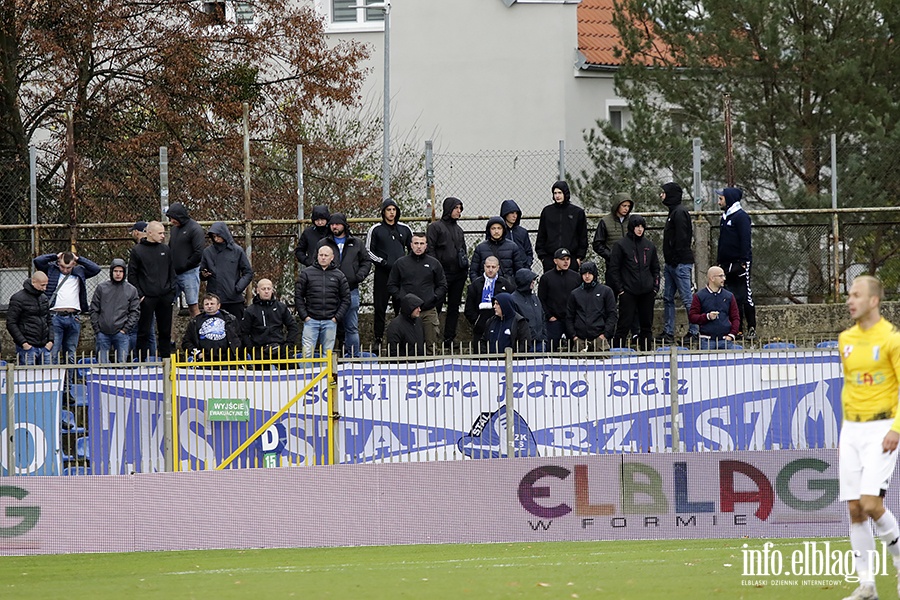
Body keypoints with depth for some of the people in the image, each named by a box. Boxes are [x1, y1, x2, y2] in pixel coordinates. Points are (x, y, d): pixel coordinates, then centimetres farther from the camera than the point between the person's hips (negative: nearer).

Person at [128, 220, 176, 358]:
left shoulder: (166, 249, 10)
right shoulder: (137, 250, -3)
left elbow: (172, 272, 17)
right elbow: (132, 275, -2)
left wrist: (172, 290, 6)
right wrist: (138, 294, -8)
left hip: (165, 297, 4)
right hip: (147, 298, -4)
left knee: (165, 331, 8)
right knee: (144, 331, -2)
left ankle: (166, 358, 14)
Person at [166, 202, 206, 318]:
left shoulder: (195, 229, -10)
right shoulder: (174, 228, 12)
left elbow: (198, 253, -15)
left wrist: (183, 267, -11)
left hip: (189, 273, -7)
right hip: (174, 274, 7)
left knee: (193, 307, -5)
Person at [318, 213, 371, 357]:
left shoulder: (356, 244, 11)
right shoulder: (323, 244, 9)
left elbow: (366, 262, 14)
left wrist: (359, 276, -3)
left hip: (351, 290, 1)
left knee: (352, 327, 4)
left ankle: (354, 355, 9)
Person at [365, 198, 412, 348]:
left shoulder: (405, 229, 12)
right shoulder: (376, 230, 3)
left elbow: (413, 249, 21)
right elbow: (368, 251, 2)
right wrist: (383, 263, -9)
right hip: (382, 274, -2)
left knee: (402, 307, 1)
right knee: (380, 307, -2)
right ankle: (378, 339, 4)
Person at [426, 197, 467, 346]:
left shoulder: (458, 230, 18)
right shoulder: (435, 227, -2)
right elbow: (430, 249, -8)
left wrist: (465, 267, 14)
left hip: (458, 274, 7)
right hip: (442, 272, -7)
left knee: (454, 306, 8)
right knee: (437, 305, -9)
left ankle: (450, 338, 13)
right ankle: (427, 338, -6)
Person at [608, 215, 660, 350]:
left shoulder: (649, 246, 12)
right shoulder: (621, 245, -2)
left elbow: (655, 268, 19)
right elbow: (614, 269, -2)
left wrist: (655, 287, 9)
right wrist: (620, 289, -8)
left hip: (647, 293, 4)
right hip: (628, 292, -4)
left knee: (647, 324, 8)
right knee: (624, 323, -6)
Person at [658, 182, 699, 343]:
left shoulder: (679, 212, -13)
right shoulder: (673, 212, 18)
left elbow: (681, 239, -19)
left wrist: (676, 259, -20)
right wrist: (669, 261, 17)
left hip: (681, 263, -11)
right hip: (671, 263, 11)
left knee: (687, 299, -6)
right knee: (667, 298, 11)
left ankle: (694, 332, -4)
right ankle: (668, 332, 14)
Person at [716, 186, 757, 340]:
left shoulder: (741, 217, -9)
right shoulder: (725, 217, 18)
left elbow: (745, 240, -16)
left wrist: (743, 262, -21)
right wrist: (719, 261, 20)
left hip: (740, 263, -9)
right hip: (727, 264, 9)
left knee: (745, 296, -7)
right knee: (731, 297, 7)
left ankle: (751, 329, -5)